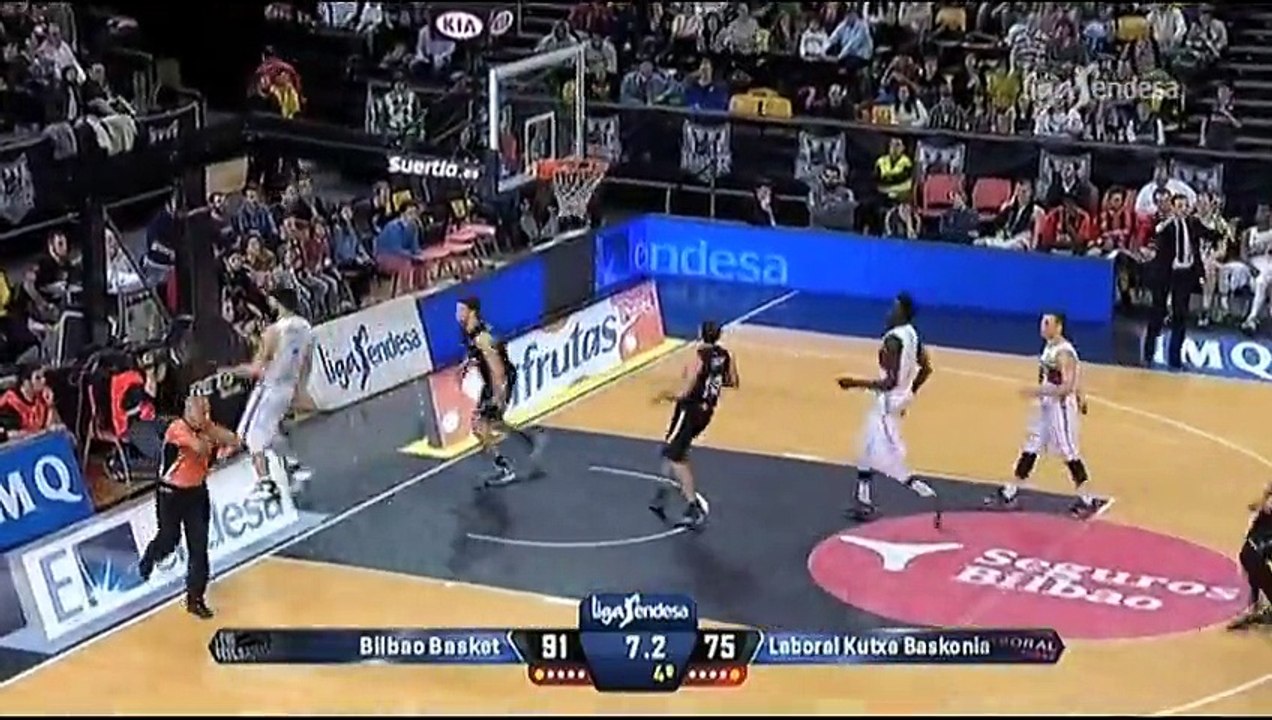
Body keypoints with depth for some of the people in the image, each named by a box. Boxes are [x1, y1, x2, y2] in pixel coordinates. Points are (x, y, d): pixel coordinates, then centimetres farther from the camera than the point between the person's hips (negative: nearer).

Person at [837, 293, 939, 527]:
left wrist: (856, 383, -22)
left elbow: (890, 382, -28)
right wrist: (909, 393, 23)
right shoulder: (912, 335, 3)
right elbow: (926, 369, 13)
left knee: (888, 459, -6)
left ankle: (929, 496, -8)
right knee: (868, 450, 19)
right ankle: (863, 503, 27)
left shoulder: (893, 339, -25)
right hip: (898, 399, 10)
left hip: (888, 403, -10)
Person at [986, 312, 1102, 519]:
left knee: (1069, 454, -1)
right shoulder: (1049, 346, 5)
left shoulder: (1064, 353, -24)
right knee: (1030, 448, 14)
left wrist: (1038, 390, -30)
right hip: (1046, 405, 9)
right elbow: (1076, 368, 19)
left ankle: (1087, 501, 10)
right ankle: (1010, 494, 22)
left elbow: (1066, 387, -29)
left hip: (1061, 407, -9)